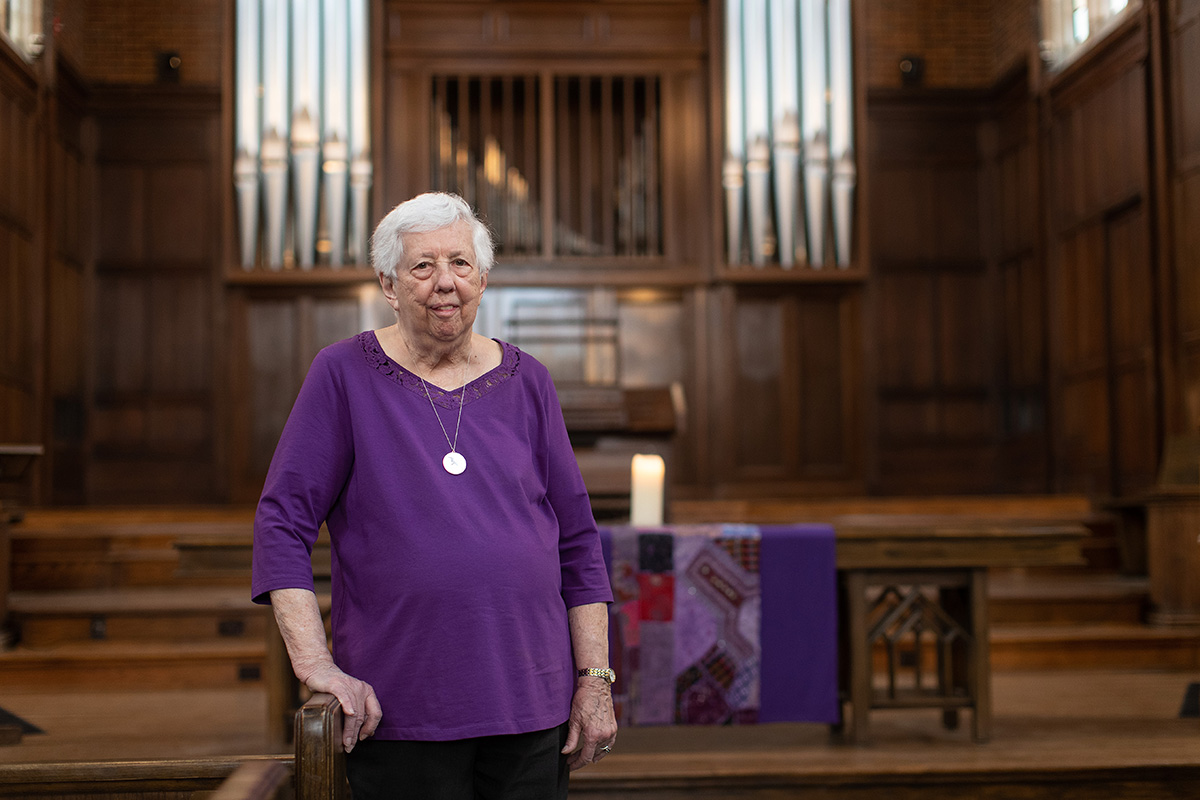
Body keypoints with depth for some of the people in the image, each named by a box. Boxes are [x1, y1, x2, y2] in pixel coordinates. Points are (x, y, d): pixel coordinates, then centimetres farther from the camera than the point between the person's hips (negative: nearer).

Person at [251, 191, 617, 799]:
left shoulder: (526, 382, 7)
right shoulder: (344, 375, -2)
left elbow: (578, 542, 8)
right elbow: (282, 523, -5)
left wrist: (595, 680, 3)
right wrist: (316, 664, -14)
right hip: (398, 714, -3)